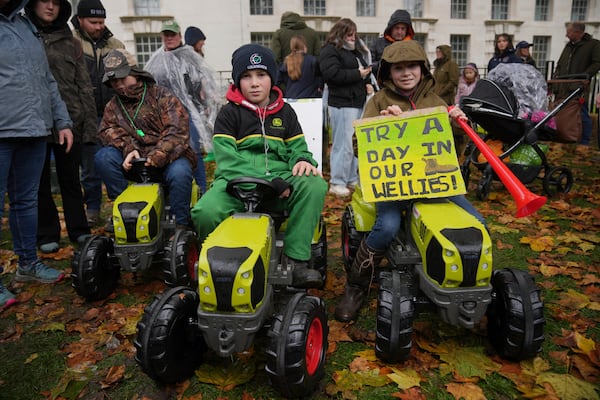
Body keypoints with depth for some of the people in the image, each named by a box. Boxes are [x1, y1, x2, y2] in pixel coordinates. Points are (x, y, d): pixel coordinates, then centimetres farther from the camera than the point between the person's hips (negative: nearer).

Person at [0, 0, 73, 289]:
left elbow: (48, 81, 20)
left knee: (26, 201, 13)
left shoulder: (27, 26, 19)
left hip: (34, 132, 6)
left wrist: (62, 121, 14)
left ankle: (28, 263, 25)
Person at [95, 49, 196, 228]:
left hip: (167, 157, -4)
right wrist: (128, 149, -19)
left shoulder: (162, 96, 0)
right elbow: (109, 130, 3)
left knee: (179, 173, -36)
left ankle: (181, 225, -18)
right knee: (103, 156, -21)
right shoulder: (113, 106, 17)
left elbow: (176, 130, -13)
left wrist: (157, 157, -25)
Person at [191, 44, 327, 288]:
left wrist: (302, 160, -10)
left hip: (279, 179, 3)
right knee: (205, 211, -33)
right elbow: (226, 157, -5)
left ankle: (295, 260, -22)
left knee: (315, 185, -28)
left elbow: (297, 147, 19)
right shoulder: (229, 113, 8)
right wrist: (267, 182, -19)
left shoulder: (284, 112, 19)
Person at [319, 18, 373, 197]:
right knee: (343, 144, -10)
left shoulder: (357, 51, 24)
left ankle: (353, 178, 20)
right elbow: (333, 74, -19)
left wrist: (368, 83, 10)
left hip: (359, 102, 9)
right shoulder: (330, 51, -4)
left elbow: (365, 69, 33)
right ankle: (337, 183, -3)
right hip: (342, 104, -9)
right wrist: (358, 74, -11)